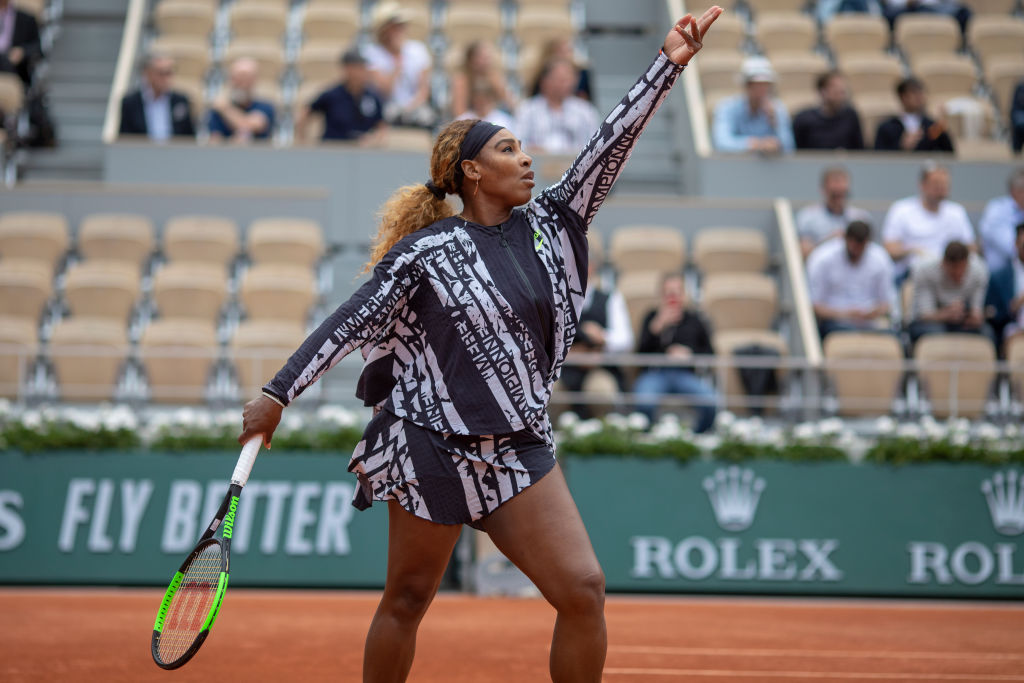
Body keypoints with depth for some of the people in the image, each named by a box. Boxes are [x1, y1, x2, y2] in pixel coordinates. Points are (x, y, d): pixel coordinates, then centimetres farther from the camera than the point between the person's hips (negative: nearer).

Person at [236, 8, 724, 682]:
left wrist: (668, 64, -4)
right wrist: (278, 394, -9)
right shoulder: (426, 251, -9)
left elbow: (609, 145, 1)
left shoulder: (547, 225, 5)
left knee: (583, 590, -7)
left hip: (521, 450, 5)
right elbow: (350, 322, -6)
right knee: (407, 602, 7)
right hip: (434, 448, -5)